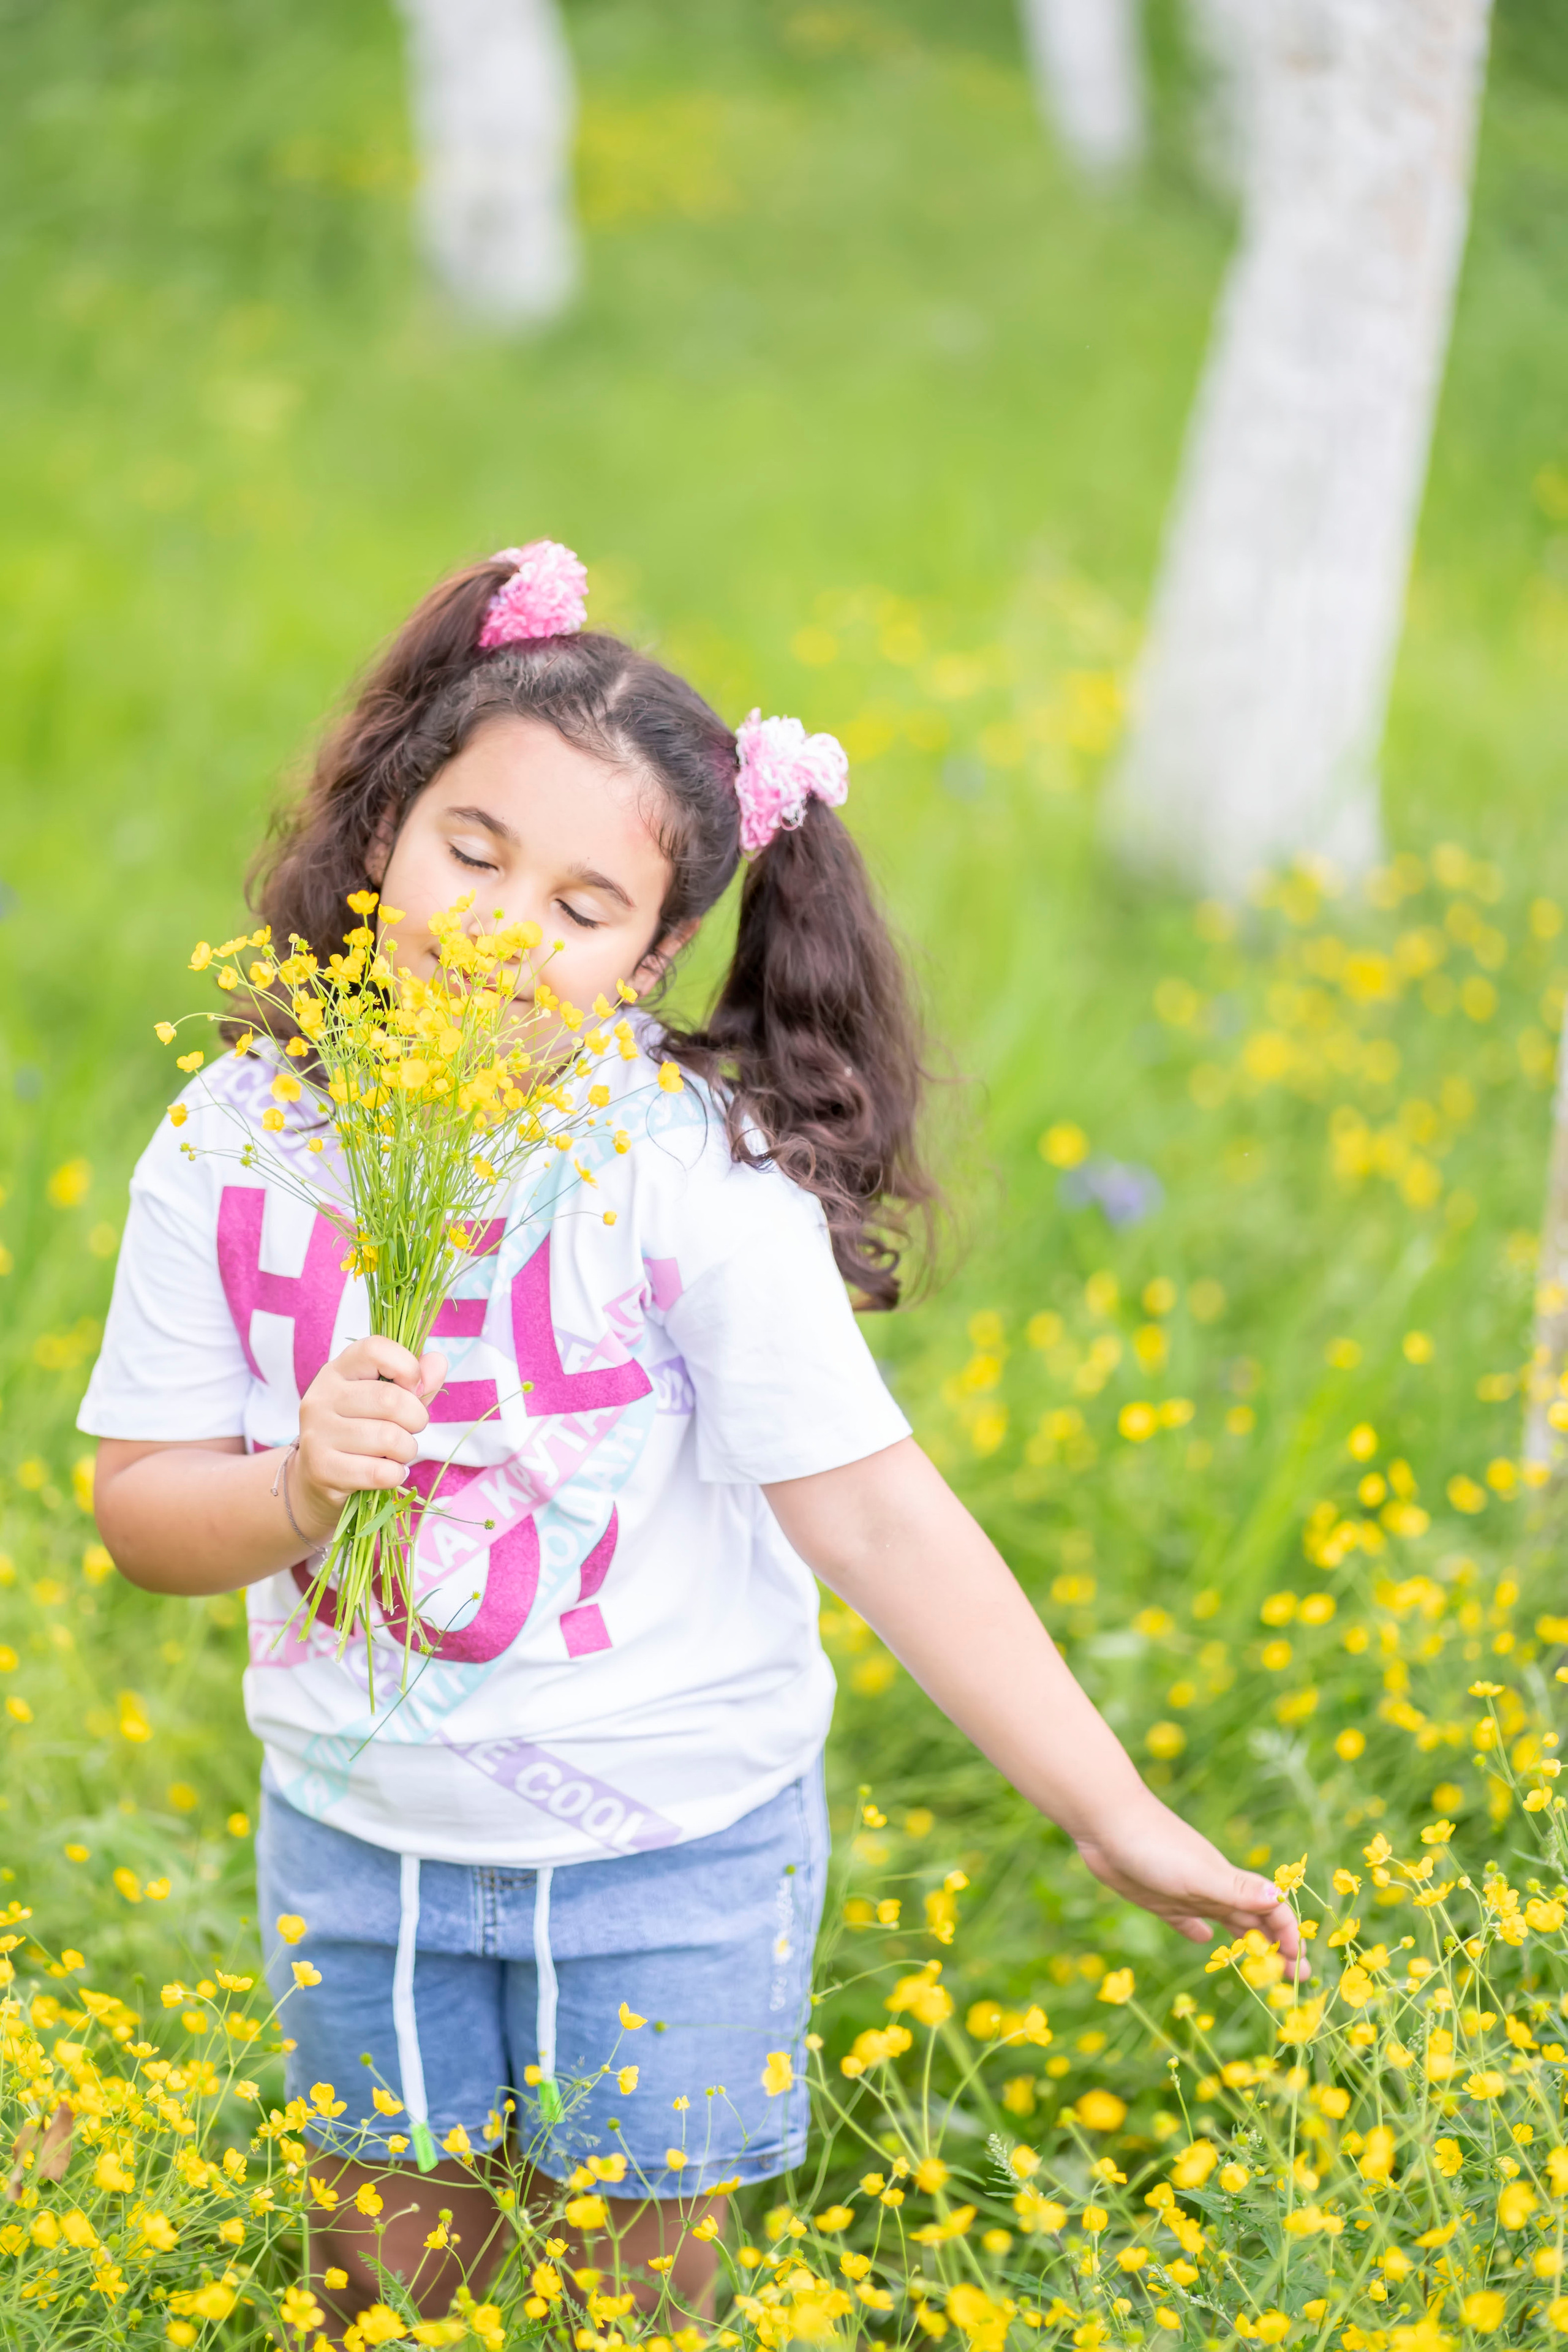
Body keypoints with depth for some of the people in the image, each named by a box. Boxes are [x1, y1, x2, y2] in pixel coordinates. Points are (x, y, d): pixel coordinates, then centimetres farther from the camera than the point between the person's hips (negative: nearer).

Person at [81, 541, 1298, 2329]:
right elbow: (141, 1507, -4)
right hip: (356, 1833, 3)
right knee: (377, 2283, 17)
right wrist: (300, 1490, -26)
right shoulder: (236, 1141, -10)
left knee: (635, 2292, 12)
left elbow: (872, 1514, -19)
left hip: (669, 1852, -3)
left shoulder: (698, 1176, -20)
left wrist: (1115, 1816, -20)